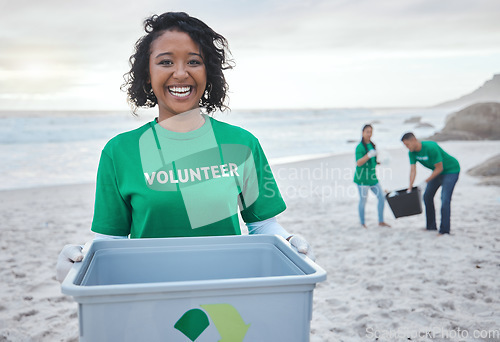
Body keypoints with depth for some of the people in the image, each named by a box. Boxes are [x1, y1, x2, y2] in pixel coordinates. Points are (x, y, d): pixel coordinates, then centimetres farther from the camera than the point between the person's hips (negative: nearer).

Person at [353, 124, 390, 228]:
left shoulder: (372, 145, 12)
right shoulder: (360, 147, -13)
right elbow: (358, 163, -24)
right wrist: (369, 155, -36)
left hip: (372, 177, 8)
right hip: (362, 178, -8)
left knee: (382, 197, 6)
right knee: (363, 200, 0)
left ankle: (381, 221, 18)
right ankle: (362, 224, 15)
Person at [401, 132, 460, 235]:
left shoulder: (431, 148, -32)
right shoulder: (412, 152, -10)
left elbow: (439, 168, -26)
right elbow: (413, 170, -10)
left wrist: (425, 182, -23)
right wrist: (410, 188, -18)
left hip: (451, 170, -8)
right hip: (437, 172, 8)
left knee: (445, 199, -18)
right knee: (427, 196, 9)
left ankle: (444, 230, -13)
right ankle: (431, 226, 21)